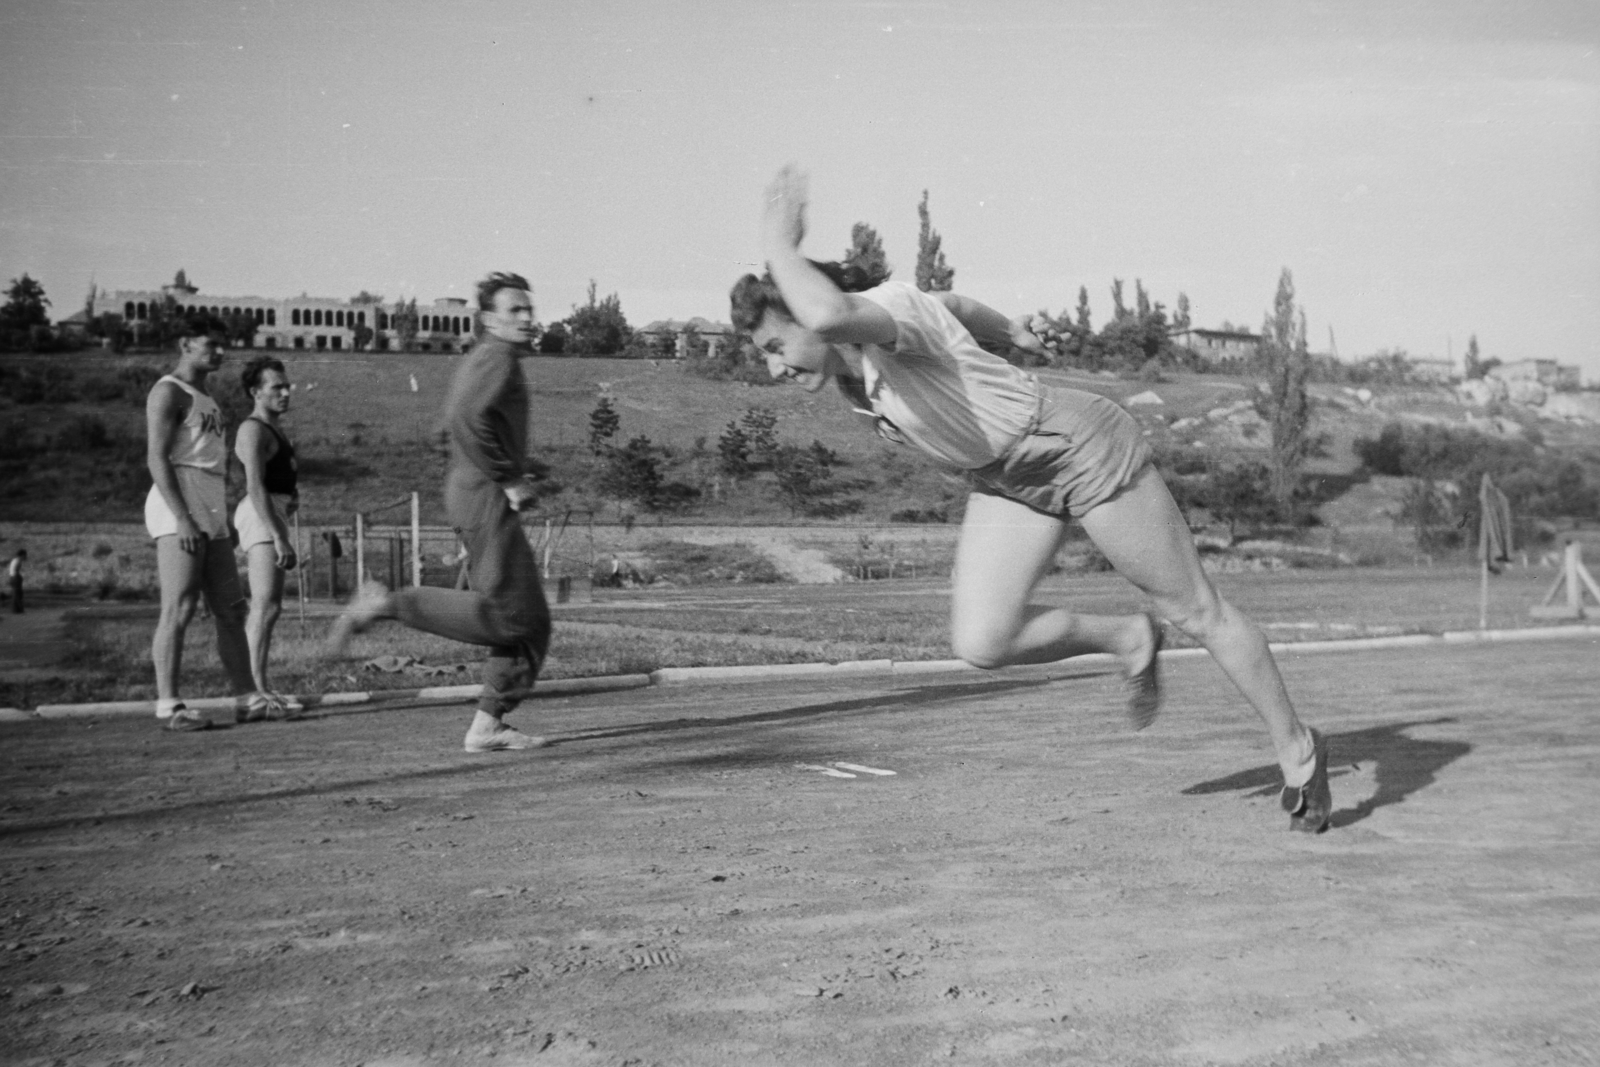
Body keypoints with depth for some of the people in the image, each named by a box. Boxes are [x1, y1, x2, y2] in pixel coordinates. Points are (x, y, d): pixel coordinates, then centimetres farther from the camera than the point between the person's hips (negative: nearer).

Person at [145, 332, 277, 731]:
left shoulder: (205, 398, 25)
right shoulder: (169, 391, -3)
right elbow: (157, 458, -13)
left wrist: (224, 522, 19)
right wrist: (182, 518, -21)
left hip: (211, 517, 9)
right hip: (179, 510, -9)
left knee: (230, 609, 6)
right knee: (179, 608, -12)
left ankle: (247, 698, 7)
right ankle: (168, 705, -10)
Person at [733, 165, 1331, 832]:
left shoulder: (890, 307, -29)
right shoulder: (845, 364, -4)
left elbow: (829, 314, -57)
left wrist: (779, 244, -38)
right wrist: (1010, 330, 35)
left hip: (1083, 448, -8)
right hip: (1006, 479, 8)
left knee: (1197, 613, 6)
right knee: (980, 643, -10)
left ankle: (1296, 750, 26)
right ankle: (1127, 640, 15)